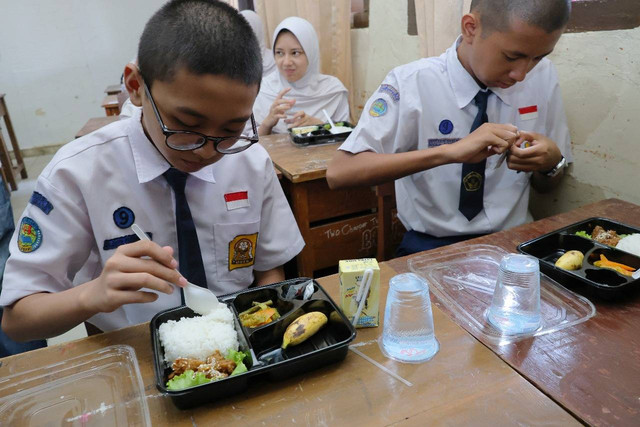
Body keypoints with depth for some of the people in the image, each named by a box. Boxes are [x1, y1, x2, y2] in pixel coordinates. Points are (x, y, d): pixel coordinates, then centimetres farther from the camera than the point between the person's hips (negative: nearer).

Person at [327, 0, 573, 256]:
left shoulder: (543, 77, -2)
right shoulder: (410, 83, -14)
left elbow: (546, 185, 9)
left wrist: (551, 161, -13)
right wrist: (450, 151, -31)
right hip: (431, 246, -2)